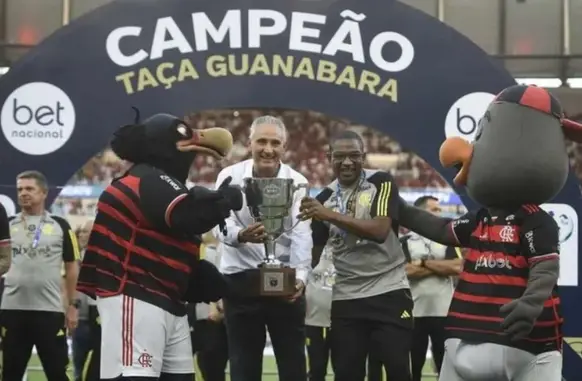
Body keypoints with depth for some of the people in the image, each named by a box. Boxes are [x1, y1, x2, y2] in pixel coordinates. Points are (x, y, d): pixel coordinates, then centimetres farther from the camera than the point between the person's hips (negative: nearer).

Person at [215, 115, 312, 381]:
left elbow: (301, 234, -15)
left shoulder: (297, 182, -4)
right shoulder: (230, 176, -4)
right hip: (240, 280, 0)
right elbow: (221, 225, -16)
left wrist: (300, 276, -33)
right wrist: (241, 235, -40)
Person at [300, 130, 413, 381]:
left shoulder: (381, 183, -6)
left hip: (389, 292, -4)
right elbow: (315, 250, 14)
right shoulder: (325, 197, 8)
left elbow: (380, 230, -21)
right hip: (346, 297, 4)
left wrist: (329, 215, -26)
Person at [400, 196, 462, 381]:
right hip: (414, 312, -1)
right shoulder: (405, 242, 4)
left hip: (444, 312, 1)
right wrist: (441, 266, -6)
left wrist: (424, 263, -6)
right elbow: (406, 270, -12)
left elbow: (457, 267, -4)